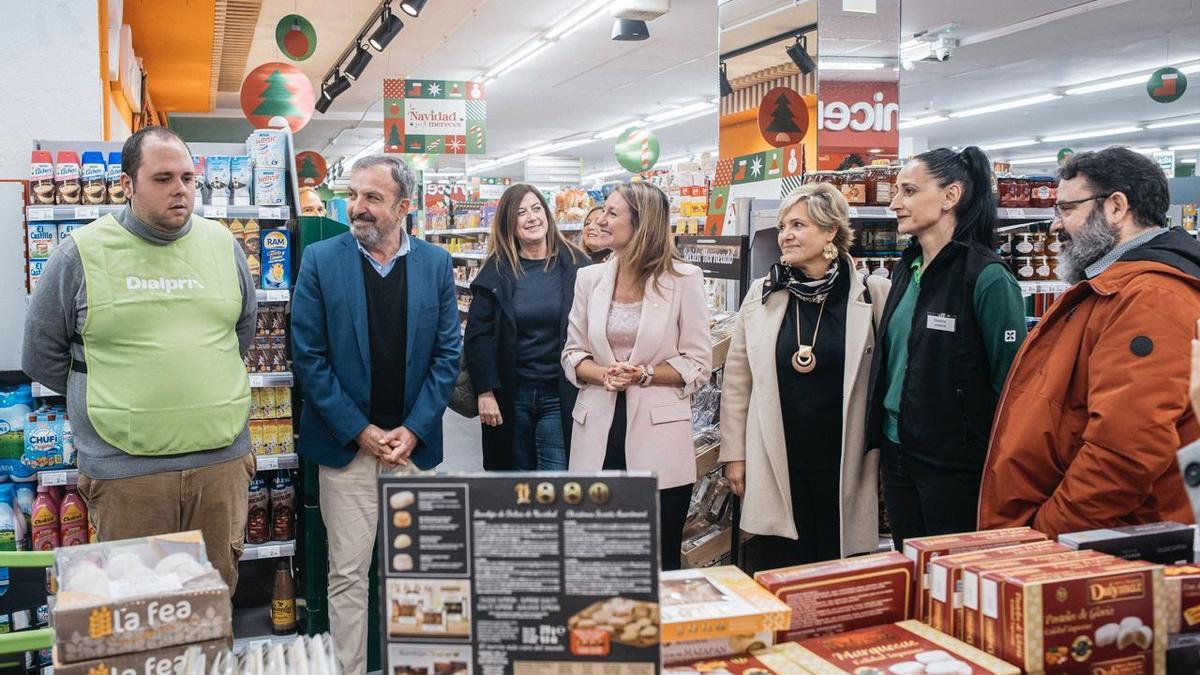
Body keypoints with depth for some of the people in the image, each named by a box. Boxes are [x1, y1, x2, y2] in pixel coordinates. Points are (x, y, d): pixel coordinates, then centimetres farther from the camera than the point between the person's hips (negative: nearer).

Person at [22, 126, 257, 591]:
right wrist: (114, 398, 7)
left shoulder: (222, 245, 7)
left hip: (222, 457, 3)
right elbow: (42, 357, 7)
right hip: (125, 469, -2)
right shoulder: (82, 253, -2)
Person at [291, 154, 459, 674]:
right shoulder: (320, 260, -3)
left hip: (414, 443, 2)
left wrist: (412, 430, -7)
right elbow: (308, 357, -6)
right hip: (346, 444, -2)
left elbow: (447, 354, 2)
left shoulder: (435, 263, 2)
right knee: (348, 573, 3)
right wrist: (361, 432, -10)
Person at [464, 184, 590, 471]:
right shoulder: (497, 270, 1)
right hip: (510, 396, 1)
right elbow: (477, 334, -1)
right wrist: (485, 391, -8)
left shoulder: (575, 264, 0)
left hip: (560, 395, -1)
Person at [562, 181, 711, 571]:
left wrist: (644, 374, -16)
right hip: (598, 435, 3)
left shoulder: (683, 279, -3)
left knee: (660, 564, 6)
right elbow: (572, 353, 10)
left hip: (657, 436, -3)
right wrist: (603, 374, -10)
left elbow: (698, 364, -2)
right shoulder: (590, 279, 8)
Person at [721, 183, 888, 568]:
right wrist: (734, 453, 5)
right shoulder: (762, 294, 3)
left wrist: (885, 455, 2)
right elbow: (737, 381, 7)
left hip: (844, 465, -1)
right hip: (777, 467, 1)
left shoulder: (871, 295, -3)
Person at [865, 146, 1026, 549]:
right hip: (897, 452, 8)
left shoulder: (987, 278, -15)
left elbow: (1009, 382, -15)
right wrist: (882, 436, 16)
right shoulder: (907, 269, 9)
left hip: (955, 463, -7)